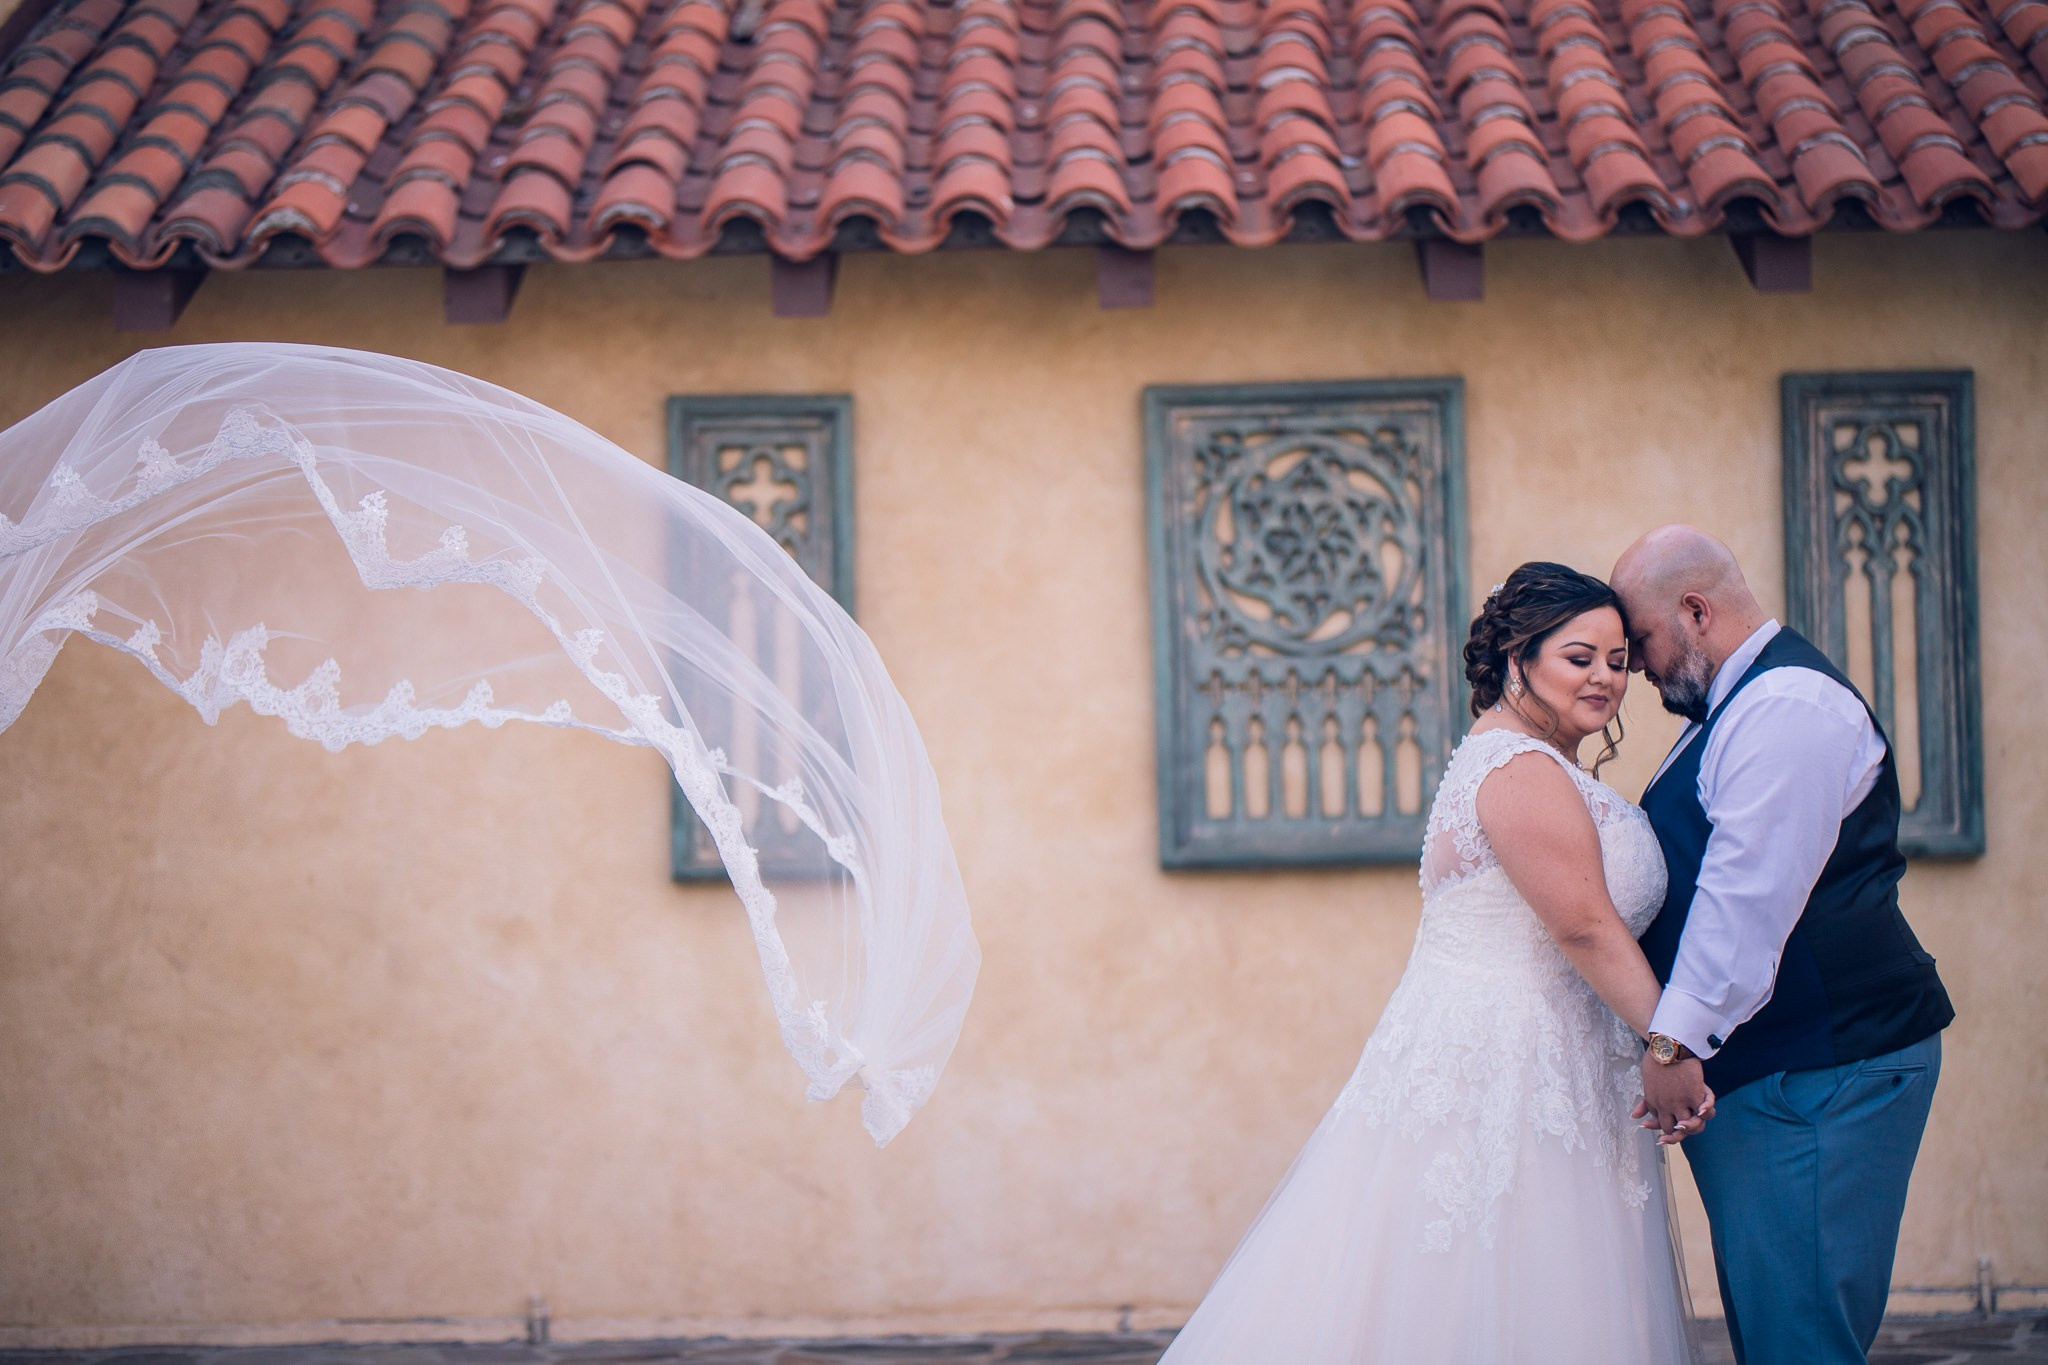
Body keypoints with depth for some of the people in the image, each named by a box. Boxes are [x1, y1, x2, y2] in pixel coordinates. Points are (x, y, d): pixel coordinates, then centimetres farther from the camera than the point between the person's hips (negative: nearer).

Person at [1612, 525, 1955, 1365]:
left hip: (1818, 1074, -11)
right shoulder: (1737, 708, 20)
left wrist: (1675, 1040, -23)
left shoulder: (1786, 705, -15)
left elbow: (1749, 894, -23)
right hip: (1758, 1072, 11)